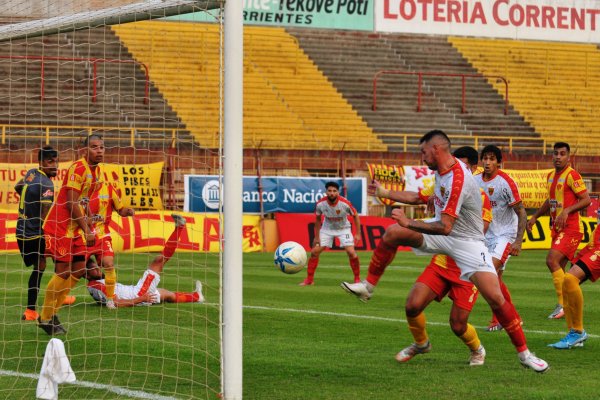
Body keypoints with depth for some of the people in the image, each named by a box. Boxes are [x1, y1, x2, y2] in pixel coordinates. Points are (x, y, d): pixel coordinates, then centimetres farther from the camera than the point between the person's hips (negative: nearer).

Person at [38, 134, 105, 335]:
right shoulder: (78, 168, -18)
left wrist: (87, 221, 9)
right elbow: (71, 203, -21)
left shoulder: (96, 171, 10)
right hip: (60, 226, -9)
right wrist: (86, 230, -19)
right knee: (63, 271, -8)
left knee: (79, 269, 7)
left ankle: (51, 312, 18)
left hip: (75, 226, 9)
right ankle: (45, 318, 5)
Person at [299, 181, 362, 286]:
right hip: (327, 229, 2)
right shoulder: (320, 204, -22)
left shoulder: (345, 203, -28)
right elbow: (318, 219, -3)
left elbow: (355, 216, -11)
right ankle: (309, 279, 9)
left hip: (343, 229, -2)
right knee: (314, 252, -6)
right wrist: (317, 237, -2)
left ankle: (357, 279, 2)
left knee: (351, 253, -18)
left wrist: (358, 234, -14)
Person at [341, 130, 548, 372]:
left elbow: (445, 227, -31)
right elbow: (421, 197, 19)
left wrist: (408, 222, -24)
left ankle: (524, 353, -4)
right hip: (442, 233, 8)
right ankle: (368, 286, 8)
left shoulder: (458, 180, -28)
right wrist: (385, 193, 22)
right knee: (392, 233, -6)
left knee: (495, 298, -16)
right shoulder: (442, 170, 0)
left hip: (467, 241, -8)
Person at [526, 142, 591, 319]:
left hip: (570, 229, -9)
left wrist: (567, 211, -24)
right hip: (557, 229, 9)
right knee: (559, 268, 8)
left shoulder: (572, 175, -12)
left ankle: (564, 303, -15)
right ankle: (565, 305, 15)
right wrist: (535, 216, 23)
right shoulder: (551, 176, 14)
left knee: (552, 260, -19)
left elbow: (586, 200, -15)